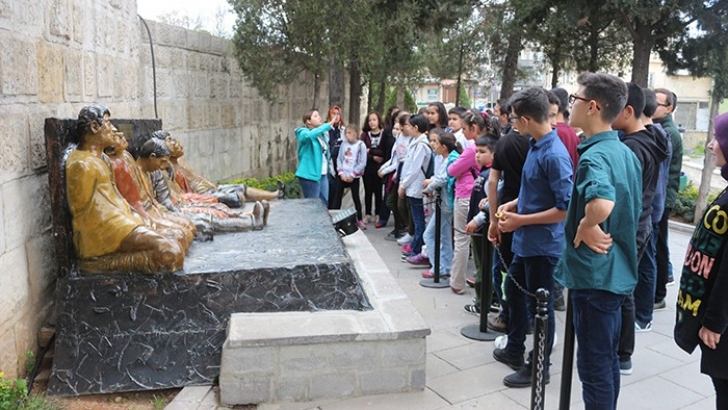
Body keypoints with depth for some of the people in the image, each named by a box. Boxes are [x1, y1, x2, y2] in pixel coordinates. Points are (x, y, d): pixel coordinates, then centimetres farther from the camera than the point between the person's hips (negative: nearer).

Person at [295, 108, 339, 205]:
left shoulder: (320, 133, 15)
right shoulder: (303, 132, -9)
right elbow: (311, 135, -34)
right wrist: (329, 124, -36)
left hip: (323, 174, 8)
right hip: (310, 174, -8)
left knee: (324, 203, 13)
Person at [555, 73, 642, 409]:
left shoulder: (593, 156, -21)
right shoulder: (626, 153, 9)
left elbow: (602, 204, -40)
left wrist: (584, 227, -22)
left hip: (594, 274, -9)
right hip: (618, 271, 9)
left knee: (594, 365, 4)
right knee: (607, 359, 21)